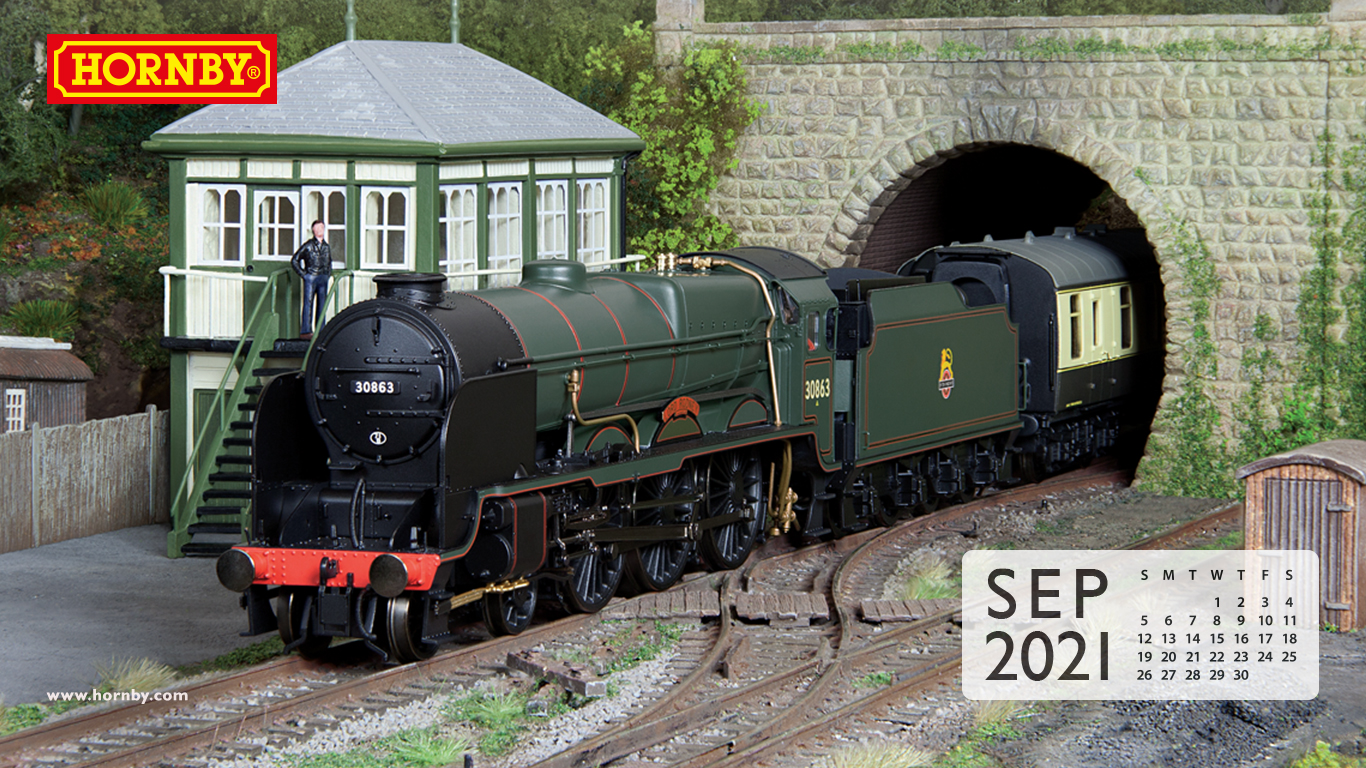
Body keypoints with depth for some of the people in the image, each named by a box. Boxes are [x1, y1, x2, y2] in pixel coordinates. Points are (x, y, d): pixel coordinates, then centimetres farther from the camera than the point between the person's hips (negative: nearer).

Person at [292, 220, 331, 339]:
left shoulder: (326, 247, 14)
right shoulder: (308, 245, -1)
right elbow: (294, 260, 2)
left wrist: (329, 274, 16)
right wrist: (302, 273, -3)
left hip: (323, 279, 5)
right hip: (310, 277, -5)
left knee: (321, 304, 5)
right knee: (308, 303, -8)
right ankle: (305, 331, -11)